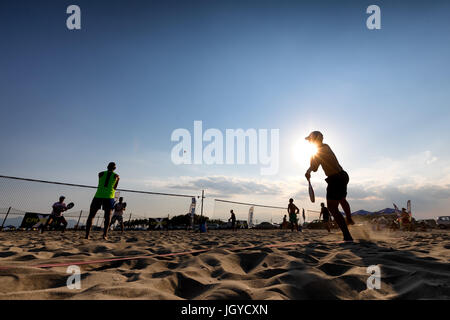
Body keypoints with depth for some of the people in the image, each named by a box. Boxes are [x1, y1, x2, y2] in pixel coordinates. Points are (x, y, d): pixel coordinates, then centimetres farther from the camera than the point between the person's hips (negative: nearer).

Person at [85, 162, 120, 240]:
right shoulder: (116, 176, 10)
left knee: (91, 216, 11)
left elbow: (100, 184, 17)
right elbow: (115, 187, 13)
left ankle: (87, 235, 5)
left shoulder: (101, 174, 12)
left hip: (98, 195, 1)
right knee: (108, 216, 7)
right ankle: (105, 234, -5)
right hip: (109, 197, -1)